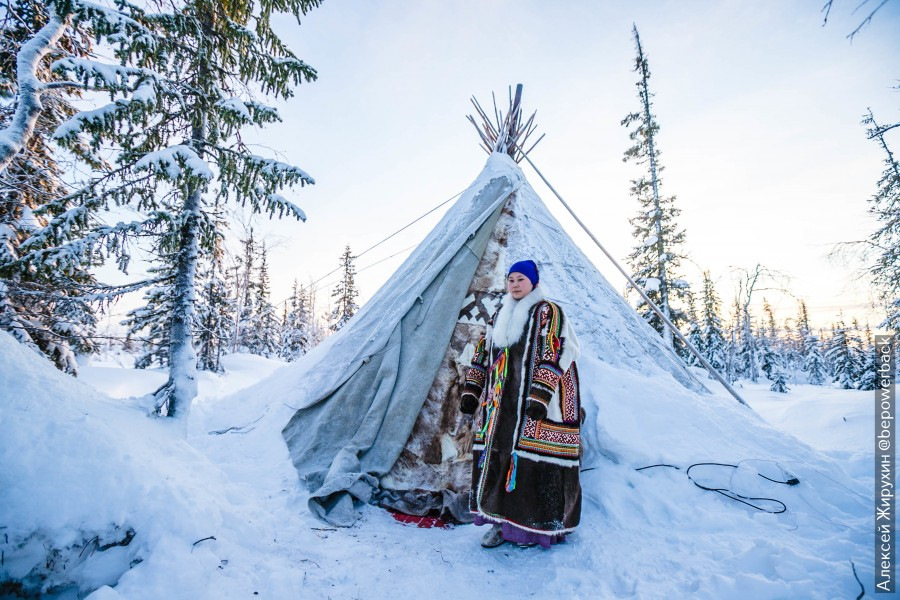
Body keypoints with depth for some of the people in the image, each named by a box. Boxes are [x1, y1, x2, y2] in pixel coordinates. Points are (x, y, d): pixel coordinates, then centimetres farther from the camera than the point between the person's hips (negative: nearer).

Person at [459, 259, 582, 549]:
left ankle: (536, 526, 13)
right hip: (502, 403, 6)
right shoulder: (500, 316, 17)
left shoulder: (549, 312, -3)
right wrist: (470, 391, 12)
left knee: (531, 457, -3)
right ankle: (501, 521, 19)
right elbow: (482, 354, 18)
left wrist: (540, 395, -24)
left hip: (534, 404, -6)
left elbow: (552, 356, -14)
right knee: (496, 454, 6)